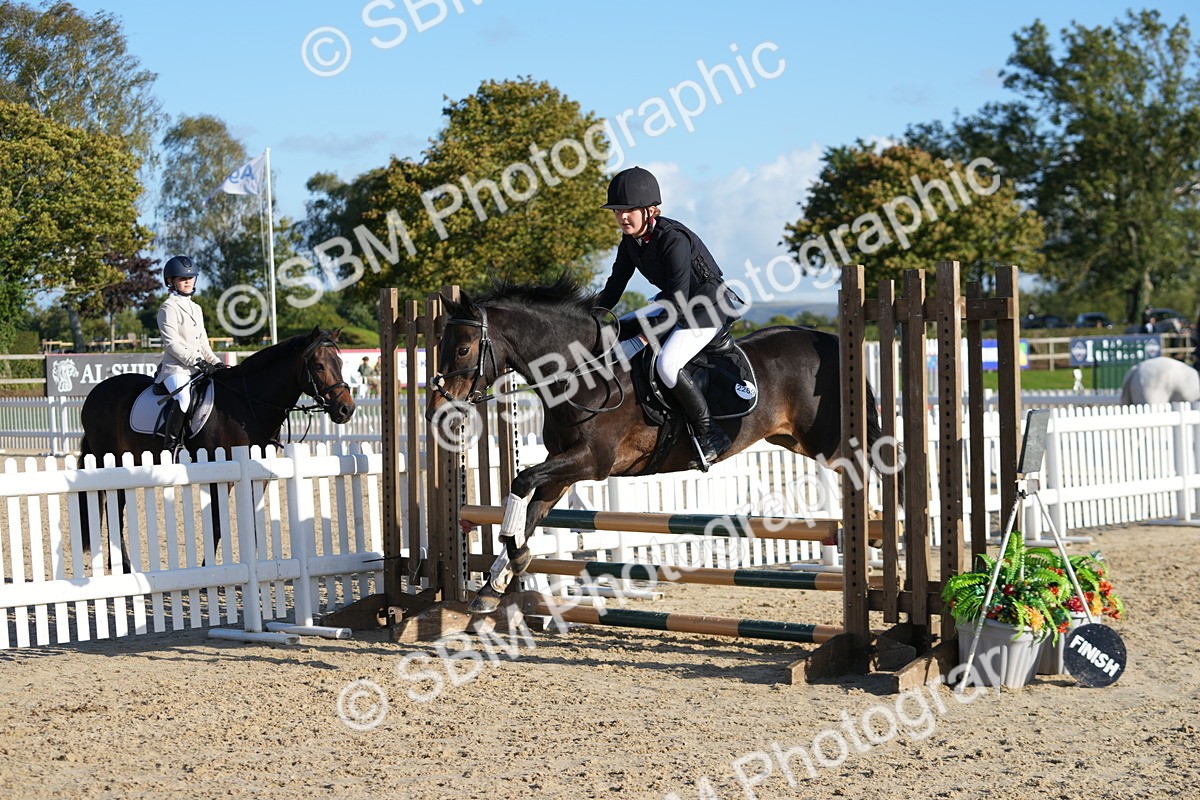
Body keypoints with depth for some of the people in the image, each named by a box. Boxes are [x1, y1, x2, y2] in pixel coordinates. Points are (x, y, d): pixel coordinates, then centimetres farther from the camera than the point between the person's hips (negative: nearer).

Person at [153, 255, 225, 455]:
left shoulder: (196, 309, 22)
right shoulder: (169, 307, -3)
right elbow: (171, 343, -13)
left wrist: (215, 362, 8)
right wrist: (197, 361, -19)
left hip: (197, 369, 9)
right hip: (175, 367, -8)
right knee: (183, 399, -33)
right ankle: (171, 446, -27)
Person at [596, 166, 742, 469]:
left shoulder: (674, 239, -27)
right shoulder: (630, 241, 0)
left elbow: (679, 299, -31)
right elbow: (615, 285, 8)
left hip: (710, 305, -10)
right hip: (675, 301, 10)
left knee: (667, 364, -29)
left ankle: (710, 434, -17)